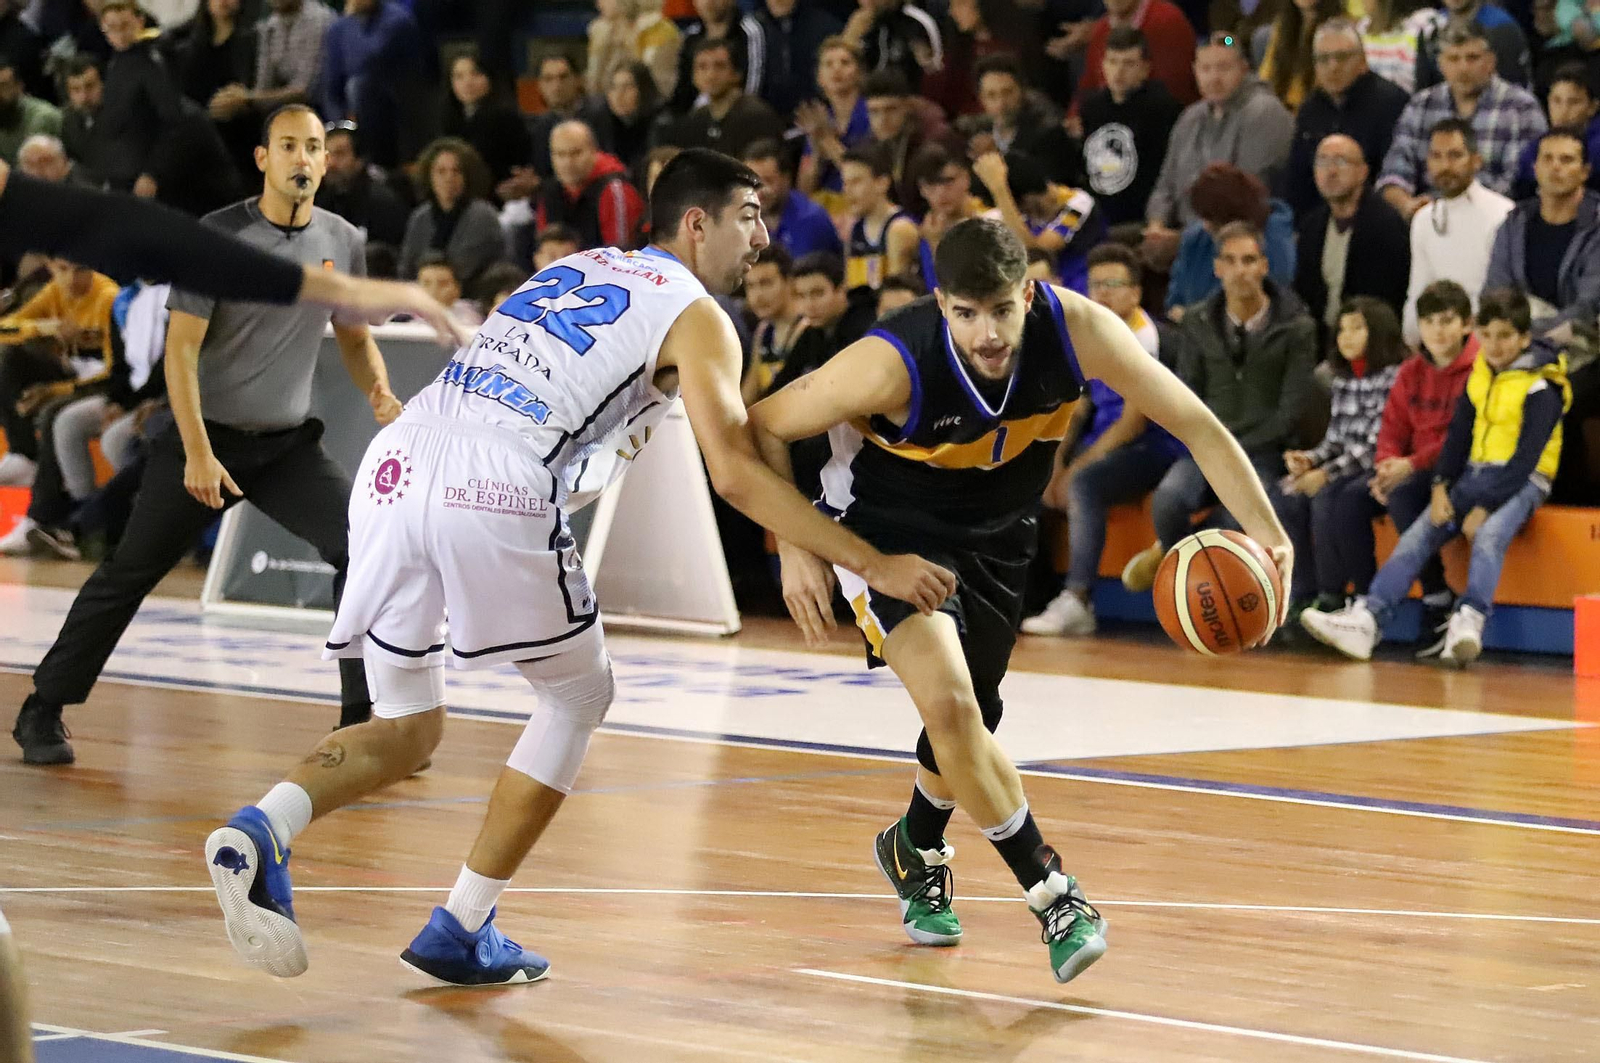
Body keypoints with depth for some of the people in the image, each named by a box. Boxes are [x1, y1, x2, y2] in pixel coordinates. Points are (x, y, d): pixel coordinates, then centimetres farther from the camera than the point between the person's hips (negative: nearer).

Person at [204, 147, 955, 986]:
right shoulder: (694, 316, 9)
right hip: (496, 492, -6)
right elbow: (735, 474, -2)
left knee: (408, 724, 18)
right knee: (578, 692, 18)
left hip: (395, 465, 6)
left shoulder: (573, 269, 31)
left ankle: (262, 830, -11)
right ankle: (460, 932, 16)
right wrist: (872, 565, -1)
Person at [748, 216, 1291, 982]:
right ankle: (1054, 898, -9)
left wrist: (1264, 531, -34)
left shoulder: (1074, 329, -28)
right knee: (949, 704, -23)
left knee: (970, 723, 18)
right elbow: (761, 429, -21)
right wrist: (794, 549, -25)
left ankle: (915, 848, 51)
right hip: (887, 528, -4)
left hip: (994, 536, 4)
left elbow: (1193, 423, -23)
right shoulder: (894, 364, -35)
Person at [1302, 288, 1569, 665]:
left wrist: (1484, 508, -20)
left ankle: (1469, 623, -51)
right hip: (1474, 475, 7)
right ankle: (1366, 617, -23)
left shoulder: (1540, 389, -12)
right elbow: (1459, 432, 11)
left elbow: (1525, 459, -16)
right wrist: (1441, 487, -3)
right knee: (1417, 535, -11)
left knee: (1489, 535, -36)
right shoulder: (1480, 374, 9)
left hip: (1522, 481, -7)